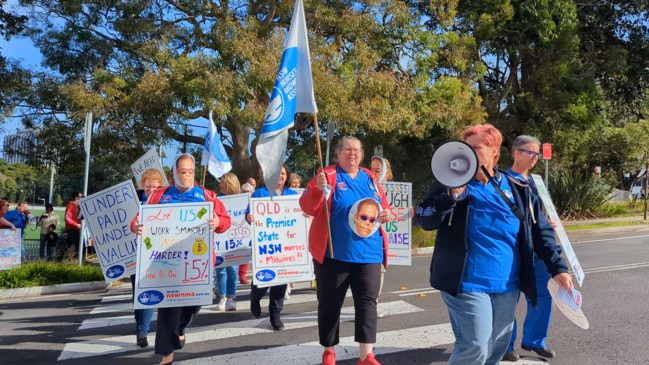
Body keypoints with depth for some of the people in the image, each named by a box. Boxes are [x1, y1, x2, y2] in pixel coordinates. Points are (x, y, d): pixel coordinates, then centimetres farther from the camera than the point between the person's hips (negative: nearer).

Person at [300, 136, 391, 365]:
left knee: (367, 302, 2)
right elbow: (308, 207, -8)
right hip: (334, 253, -3)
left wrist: (385, 214, 0)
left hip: (368, 253, 4)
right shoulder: (327, 176, -2)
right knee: (330, 303, 7)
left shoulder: (370, 179, 13)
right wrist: (319, 189, -25)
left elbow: (383, 207, 22)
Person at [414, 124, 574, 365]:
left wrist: (558, 269, 5)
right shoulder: (451, 183, -2)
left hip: (507, 286, 4)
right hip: (467, 284, -4)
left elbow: (541, 232, 11)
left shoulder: (518, 189, 6)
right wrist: (452, 195, -25)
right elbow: (425, 220, -12)